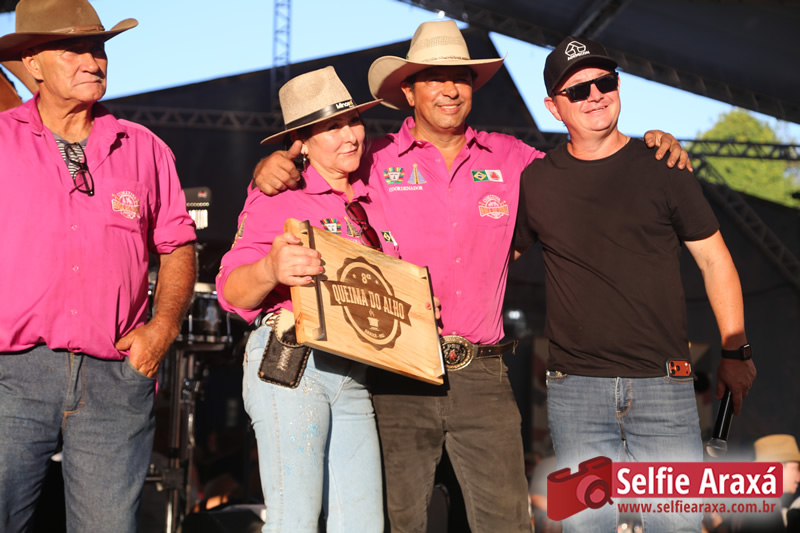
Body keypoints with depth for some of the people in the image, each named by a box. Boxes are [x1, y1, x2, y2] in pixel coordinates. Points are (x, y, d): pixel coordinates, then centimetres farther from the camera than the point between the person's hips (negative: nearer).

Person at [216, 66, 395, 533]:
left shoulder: (369, 201, 17)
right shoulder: (278, 196, -1)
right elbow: (232, 292, -8)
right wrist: (271, 269, -30)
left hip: (352, 375, 6)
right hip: (290, 368, -6)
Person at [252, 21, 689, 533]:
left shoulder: (509, 158, 11)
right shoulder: (374, 161, 2)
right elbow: (310, 161, 8)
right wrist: (272, 165, -15)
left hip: (482, 375, 2)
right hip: (398, 375, -2)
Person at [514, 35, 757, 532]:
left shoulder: (661, 168, 1)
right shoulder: (535, 181, 4)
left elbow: (714, 259, 7)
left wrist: (736, 352, 7)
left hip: (665, 385, -1)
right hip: (575, 392, 1)